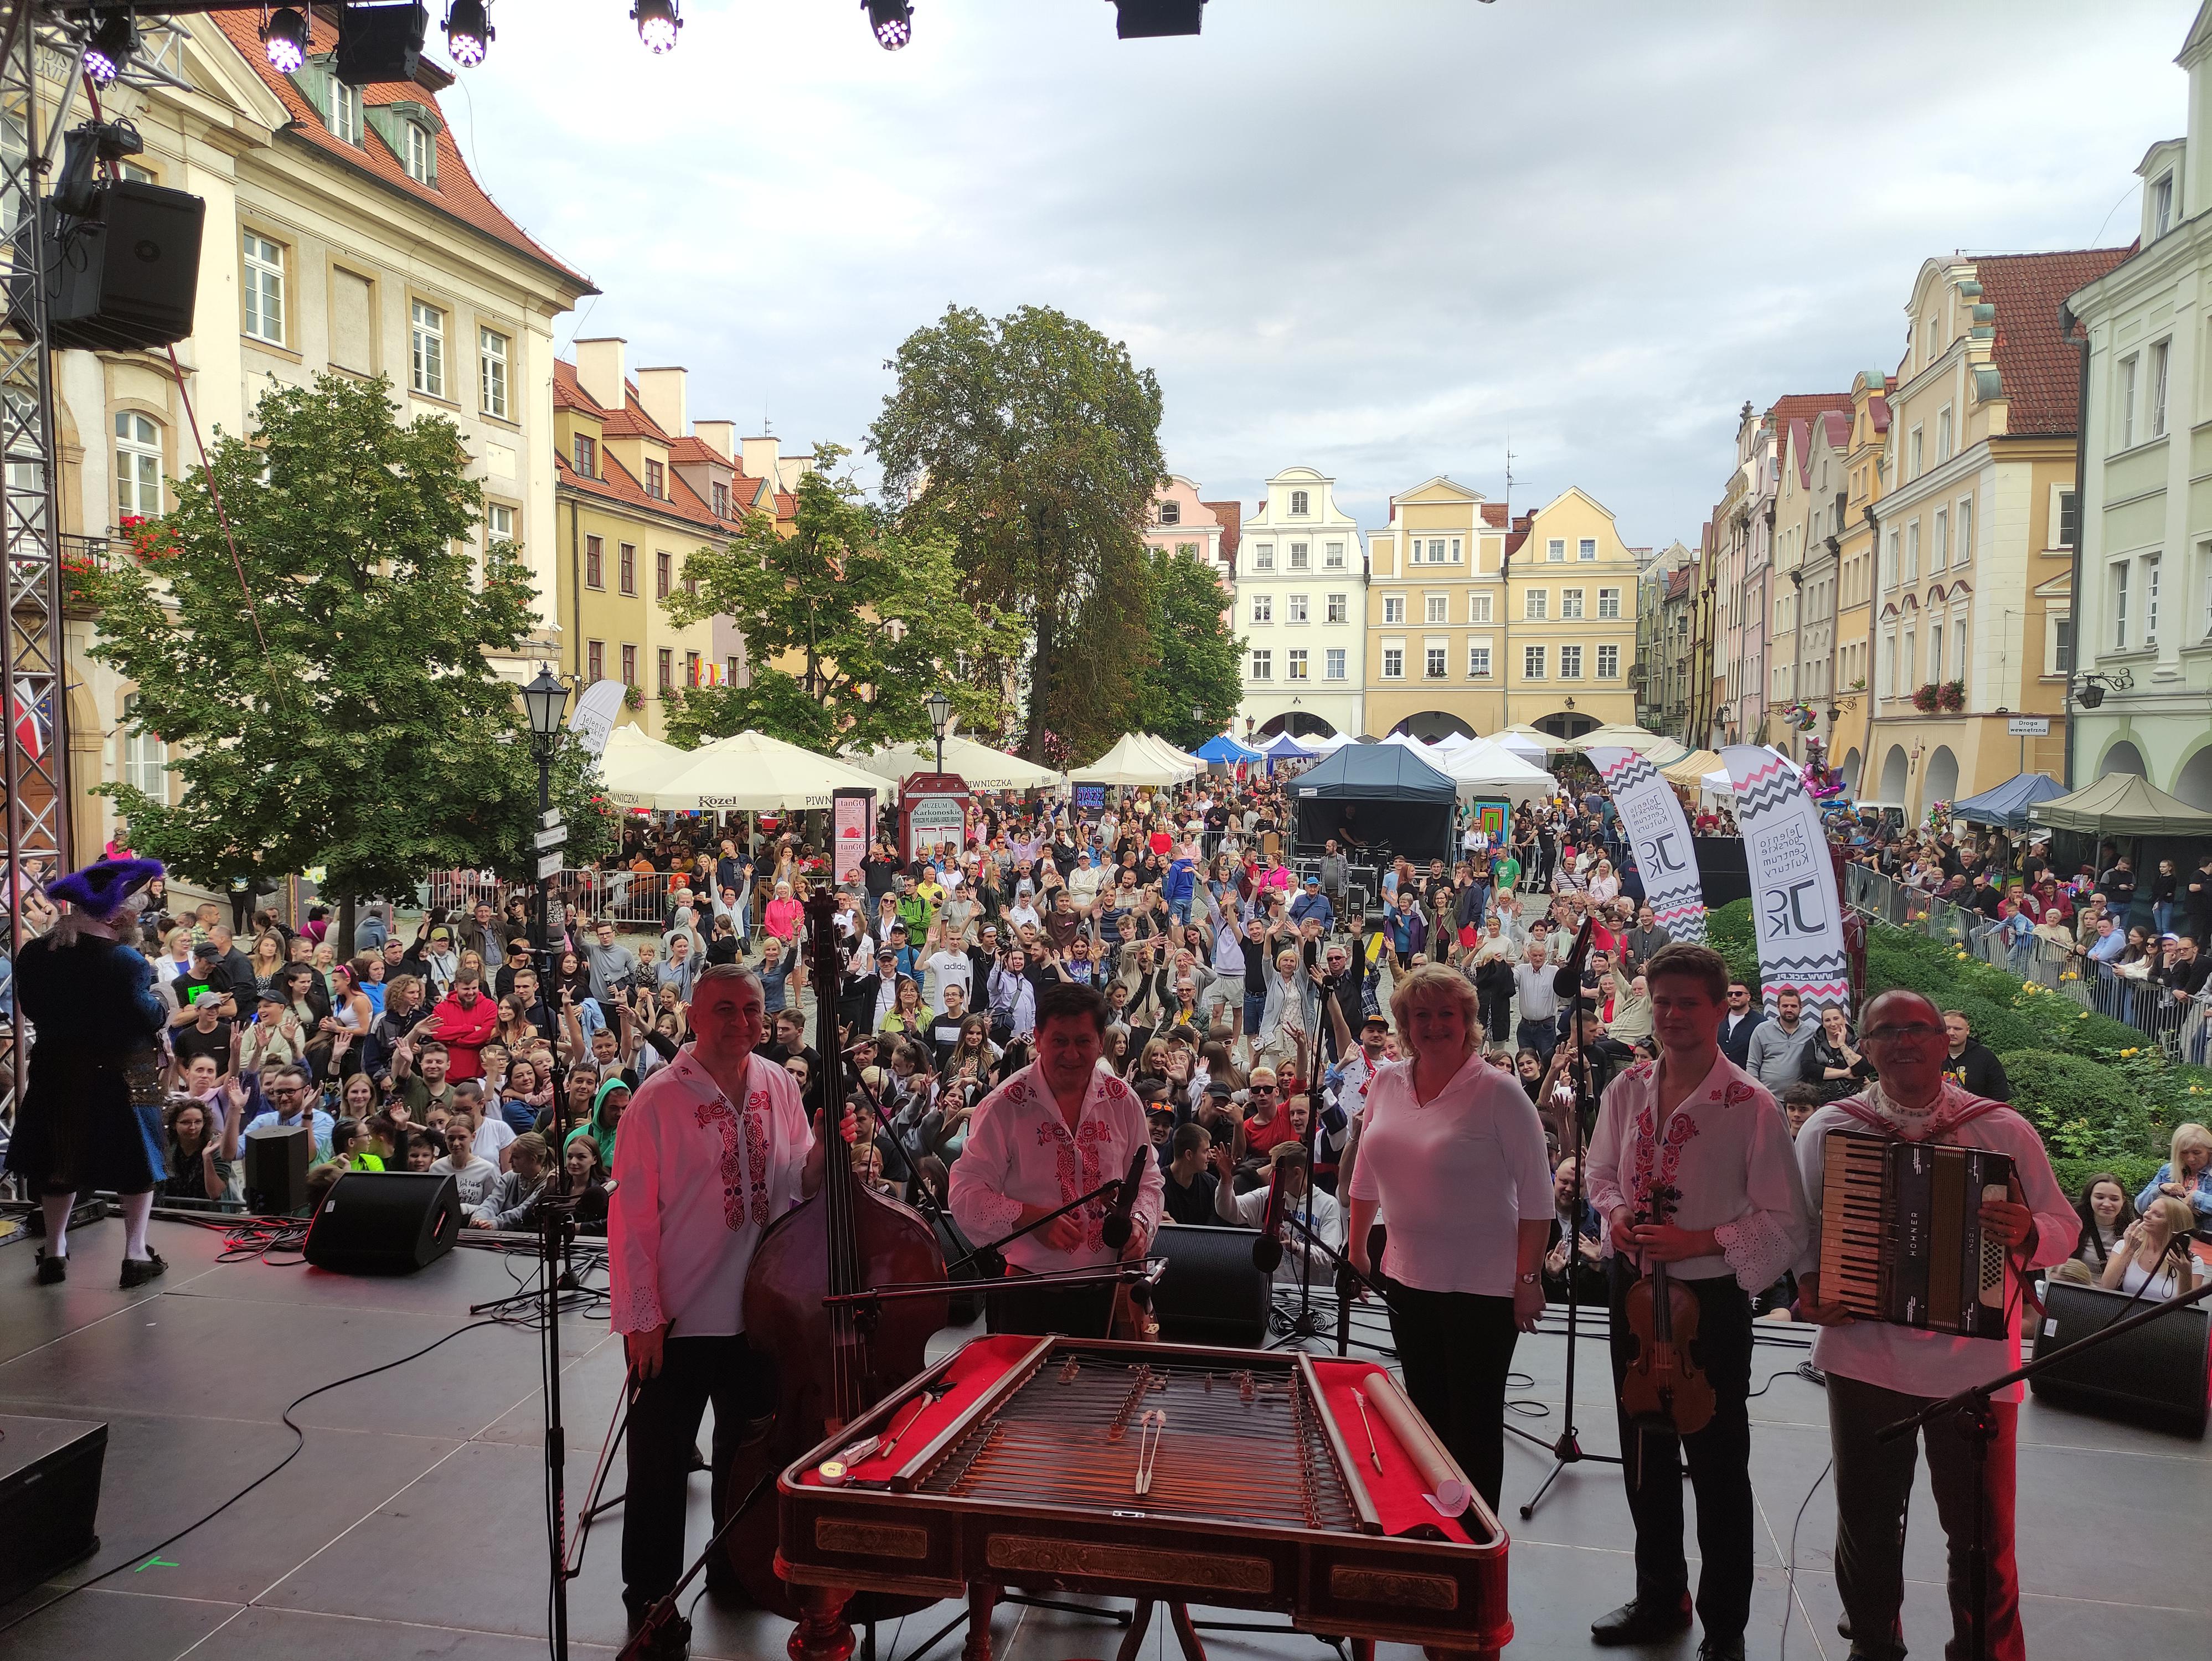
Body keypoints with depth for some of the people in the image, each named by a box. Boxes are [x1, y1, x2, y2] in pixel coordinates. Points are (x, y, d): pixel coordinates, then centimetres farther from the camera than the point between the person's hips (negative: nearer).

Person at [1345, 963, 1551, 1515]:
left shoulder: (1498, 1092, -12)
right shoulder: (1387, 1083, 4)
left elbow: (1536, 1196, -11)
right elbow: (1367, 1174, 15)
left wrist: (1529, 1279, -13)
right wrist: (1357, 1246, 17)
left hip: (1482, 1284, -5)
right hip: (1407, 1278, 5)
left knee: (1475, 1422, 4)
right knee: (1425, 1412, 15)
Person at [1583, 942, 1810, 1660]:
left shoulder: (1752, 1106, -15)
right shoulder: (1627, 1089, 1)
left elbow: (1785, 1224, -13)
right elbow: (1601, 1173, 15)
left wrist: (1700, 1241, -21)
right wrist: (1615, 1213, -5)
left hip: (1710, 1298, -5)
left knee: (1718, 1467, 8)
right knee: (1645, 1454, 19)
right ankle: (1660, 1597, 39)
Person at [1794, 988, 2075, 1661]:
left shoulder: (2005, 1130, -2)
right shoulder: (1829, 1128, -1)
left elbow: (2066, 1227, 1)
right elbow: (1798, 1224, 5)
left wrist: (2030, 1234, -20)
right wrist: (1808, 1281, -12)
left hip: (1976, 1364, -1)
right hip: (1865, 1359, 1)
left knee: (1983, 1534, 10)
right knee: (1866, 1523, 15)